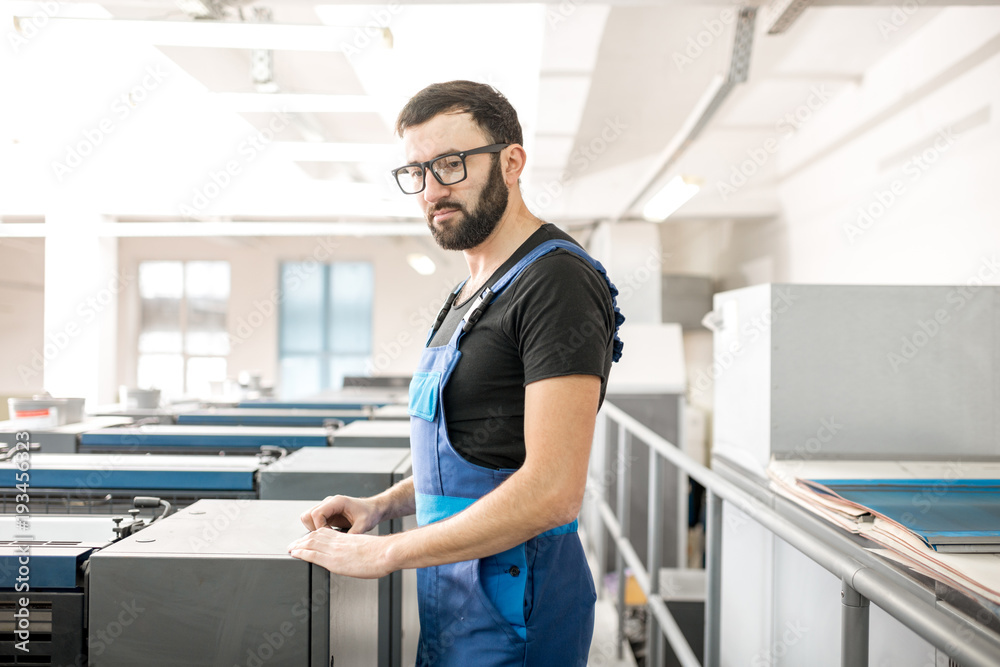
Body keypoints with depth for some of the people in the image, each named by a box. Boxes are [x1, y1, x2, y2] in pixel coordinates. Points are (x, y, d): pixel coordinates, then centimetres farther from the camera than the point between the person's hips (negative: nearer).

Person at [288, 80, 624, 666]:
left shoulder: (557, 282, -18)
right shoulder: (477, 292, 14)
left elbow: (552, 491, -26)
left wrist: (386, 553, -21)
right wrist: (383, 505, 6)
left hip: (510, 604, -9)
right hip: (457, 590, 9)